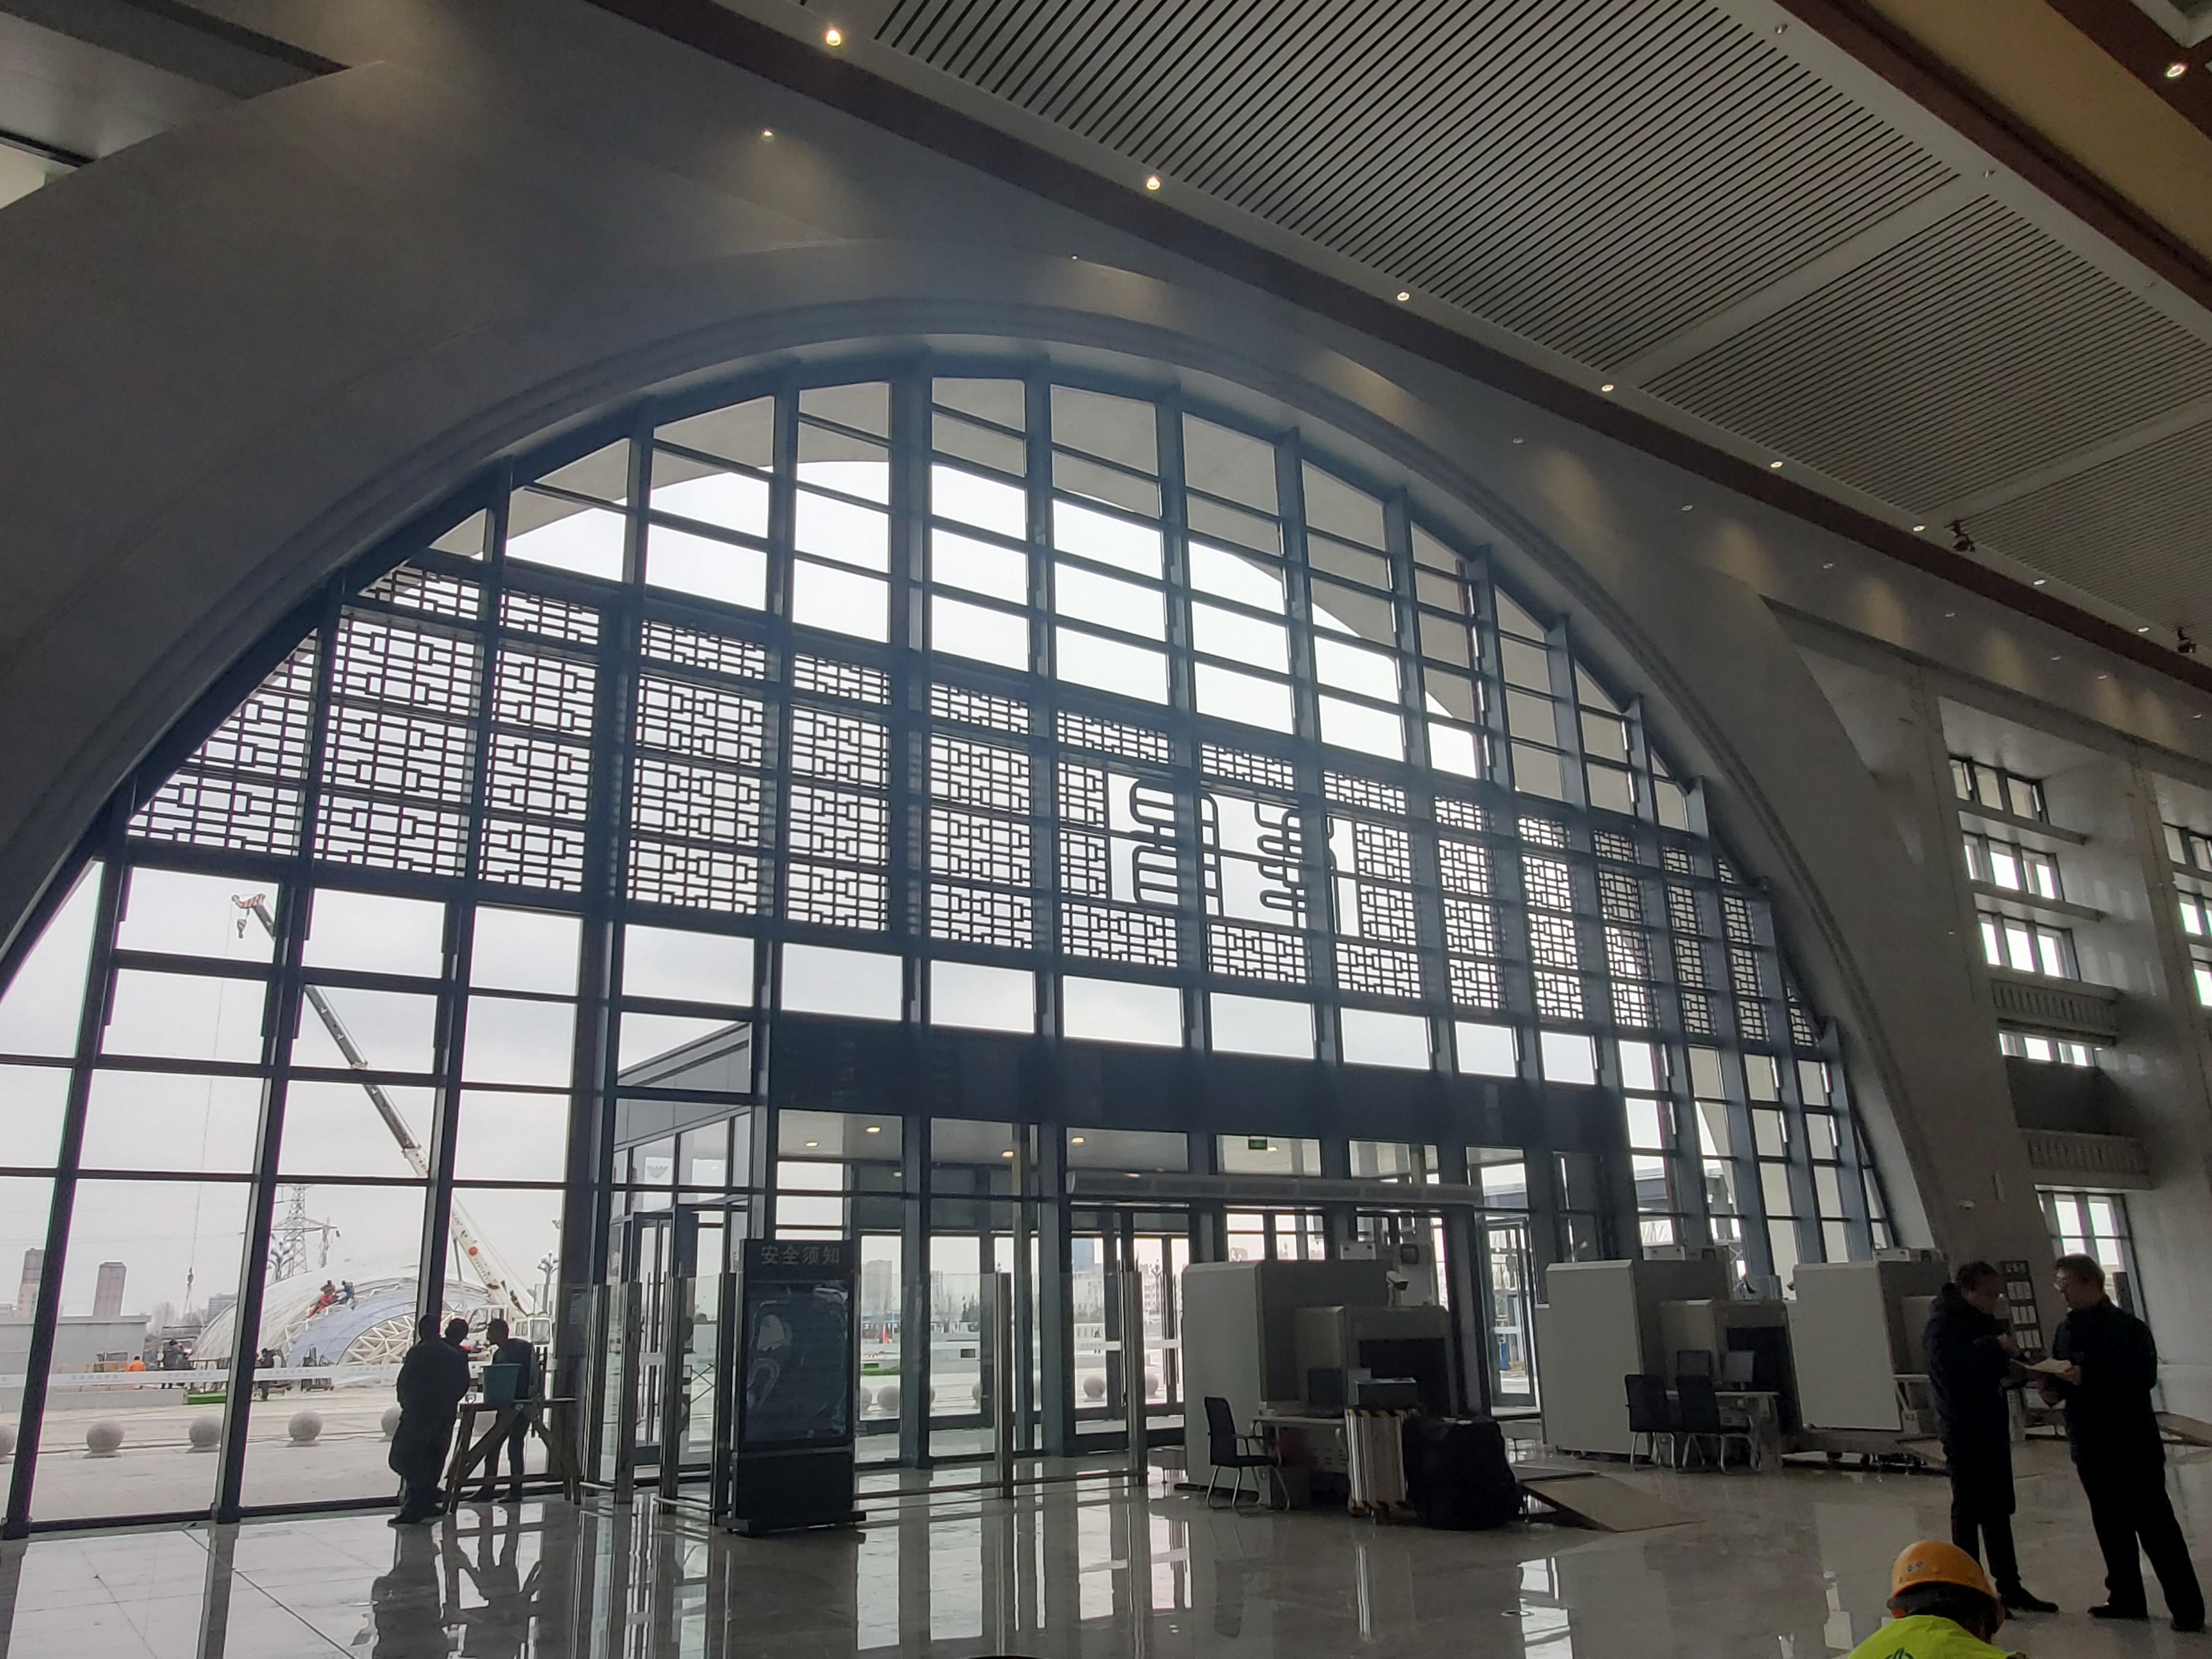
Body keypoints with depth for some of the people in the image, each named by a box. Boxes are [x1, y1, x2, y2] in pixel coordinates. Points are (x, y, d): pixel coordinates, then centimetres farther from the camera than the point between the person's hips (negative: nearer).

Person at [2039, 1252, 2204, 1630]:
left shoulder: (2126, 1326, -12)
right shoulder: (2066, 1329, 10)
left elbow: (2144, 1376, -23)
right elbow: (2063, 1378, 17)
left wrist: (2086, 1377, -28)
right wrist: (2054, 1388, -5)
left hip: (2133, 1445, -7)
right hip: (2090, 1446, 7)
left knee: (2155, 1524, -2)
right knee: (2110, 1526, 13)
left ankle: (2187, 1608, 6)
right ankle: (2126, 1600, 23)